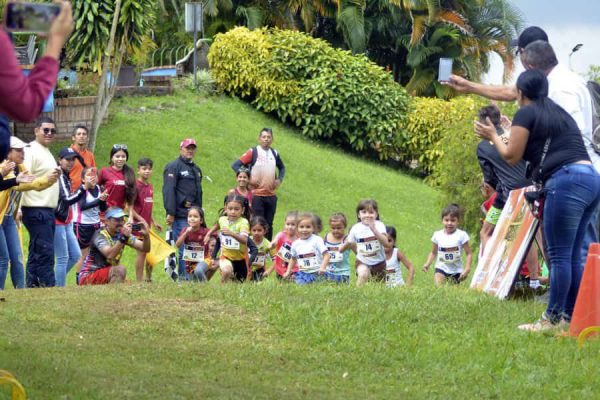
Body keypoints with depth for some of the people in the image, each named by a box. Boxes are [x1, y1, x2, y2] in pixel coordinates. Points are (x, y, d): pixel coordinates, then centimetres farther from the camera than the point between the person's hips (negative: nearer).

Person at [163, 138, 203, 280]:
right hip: (180, 215, -8)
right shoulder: (174, 167, -2)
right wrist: (170, 213, -18)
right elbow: (168, 190, -11)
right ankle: (183, 276, -10)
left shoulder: (197, 170, 23)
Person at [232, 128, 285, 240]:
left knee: (269, 225, 7)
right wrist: (248, 179, -11)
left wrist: (279, 179, 9)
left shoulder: (274, 153, 10)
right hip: (257, 195, -4)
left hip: (271, 196, 4)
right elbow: (235, 165, -6)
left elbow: (282, 167, 27)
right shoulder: (253, 152, -4)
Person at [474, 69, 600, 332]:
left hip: (566, 180, -8)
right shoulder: (559, 112, 26)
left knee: (559, 255, -7)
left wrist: (493, 136, 21)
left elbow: (512, 156, 5)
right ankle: (570, 315, 12)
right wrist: (514, 134, 43)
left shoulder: (526, 113, 2)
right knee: (573, 256, 12)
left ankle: (553, 319, -6)